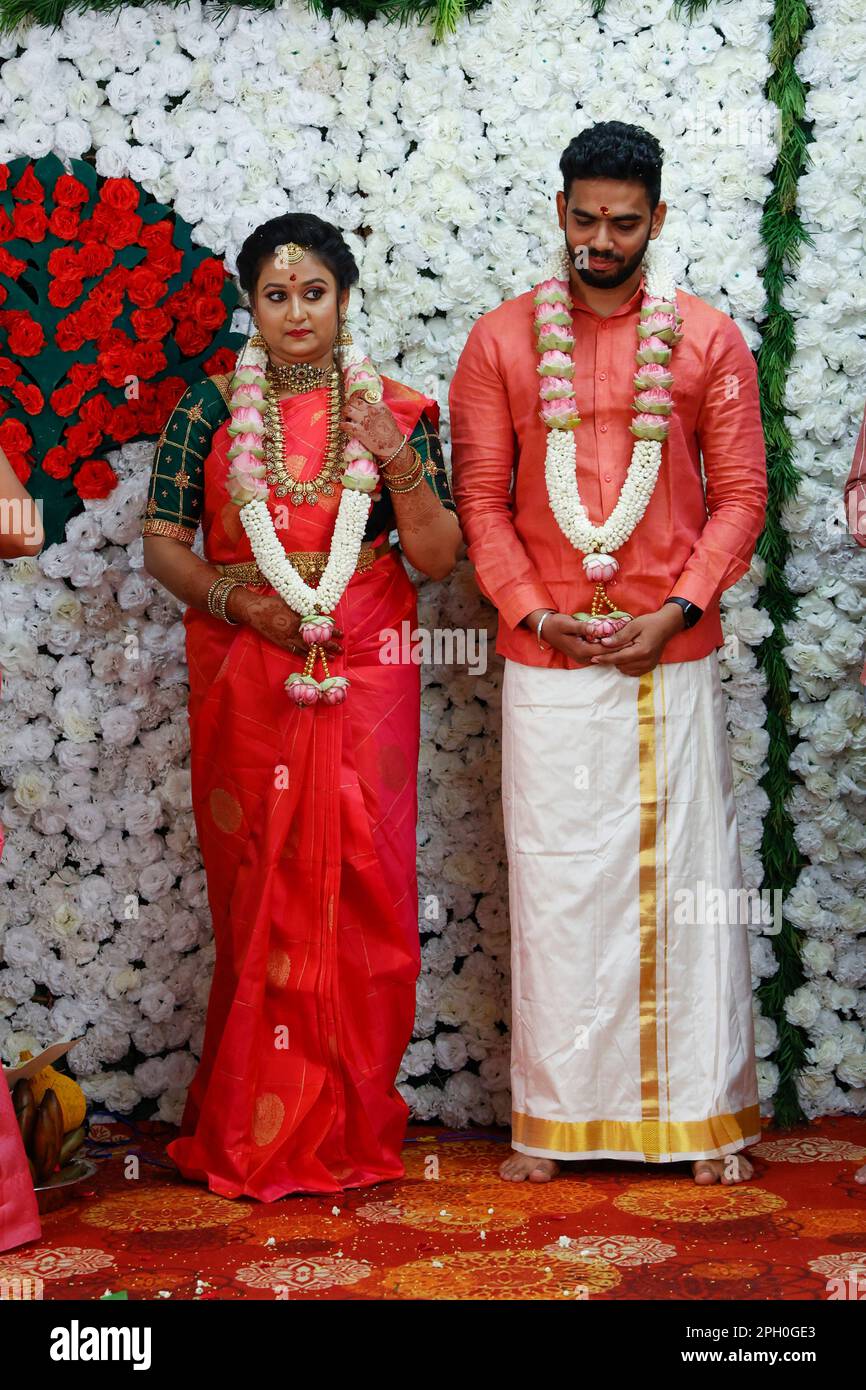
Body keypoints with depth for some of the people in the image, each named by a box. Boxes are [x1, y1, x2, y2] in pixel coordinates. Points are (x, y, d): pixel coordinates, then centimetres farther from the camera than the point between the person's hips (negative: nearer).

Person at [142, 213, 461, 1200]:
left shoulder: (396, 412, 6)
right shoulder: (209, 409, 5)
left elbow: (438, 557, 3)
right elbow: (162, 544, 4)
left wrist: (397, 461, -12)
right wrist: (239, 599, -12)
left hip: (363, 680, 0)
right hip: (244, 679, 0)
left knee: (360, 886, 1)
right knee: (252, 889, 2)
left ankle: (351, 1124, 14)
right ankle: (254, 1131, 13)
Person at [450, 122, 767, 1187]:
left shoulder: (708, 340, 4)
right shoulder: (502, 339, 5)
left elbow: (740, 493, 3)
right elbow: (480, 496, 4)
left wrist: (679, 609, -9)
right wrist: (536, 613, -8)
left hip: (673, 655, 0)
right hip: (546, 660, 0)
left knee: (686, 873, 4)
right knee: (553, 879, 4)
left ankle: (703, 1112, 16)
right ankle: (552, 1114, 14)